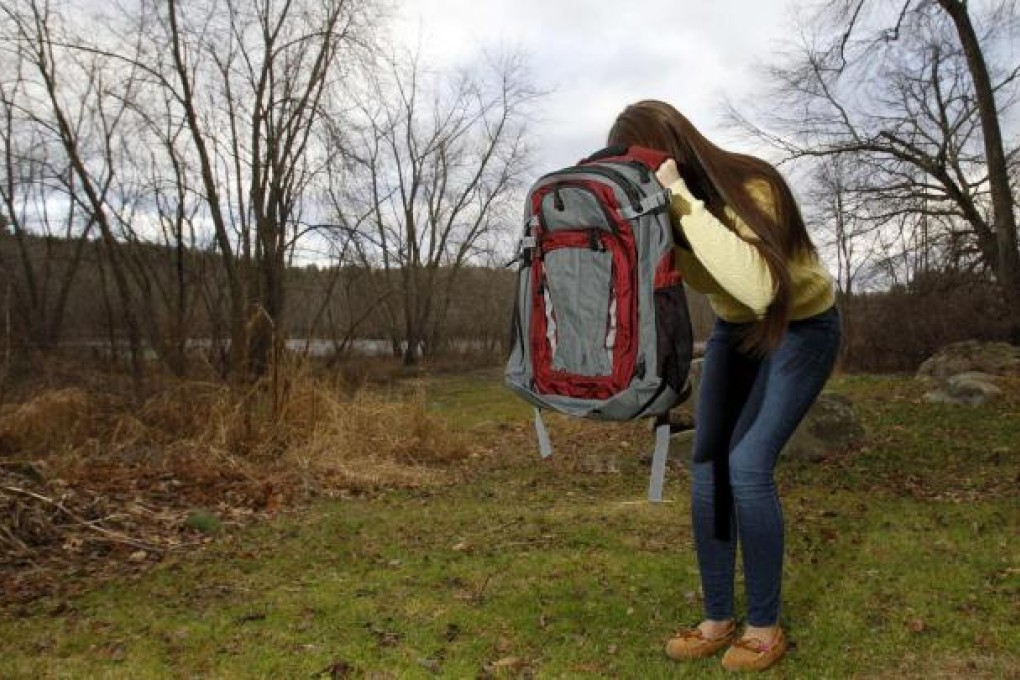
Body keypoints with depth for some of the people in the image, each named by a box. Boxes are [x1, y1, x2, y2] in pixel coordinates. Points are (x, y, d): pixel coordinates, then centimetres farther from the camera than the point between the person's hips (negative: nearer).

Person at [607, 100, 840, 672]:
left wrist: (683, 201, -48)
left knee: (747, 464, -17)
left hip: (803, 326, -6)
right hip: (735, 327, 6)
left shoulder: (750, 186, -32)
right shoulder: (665, 206, -13)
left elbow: (757, 288, -48)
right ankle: (718, 620, 9)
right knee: (707, 463, -3)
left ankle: (765, 626, 2)